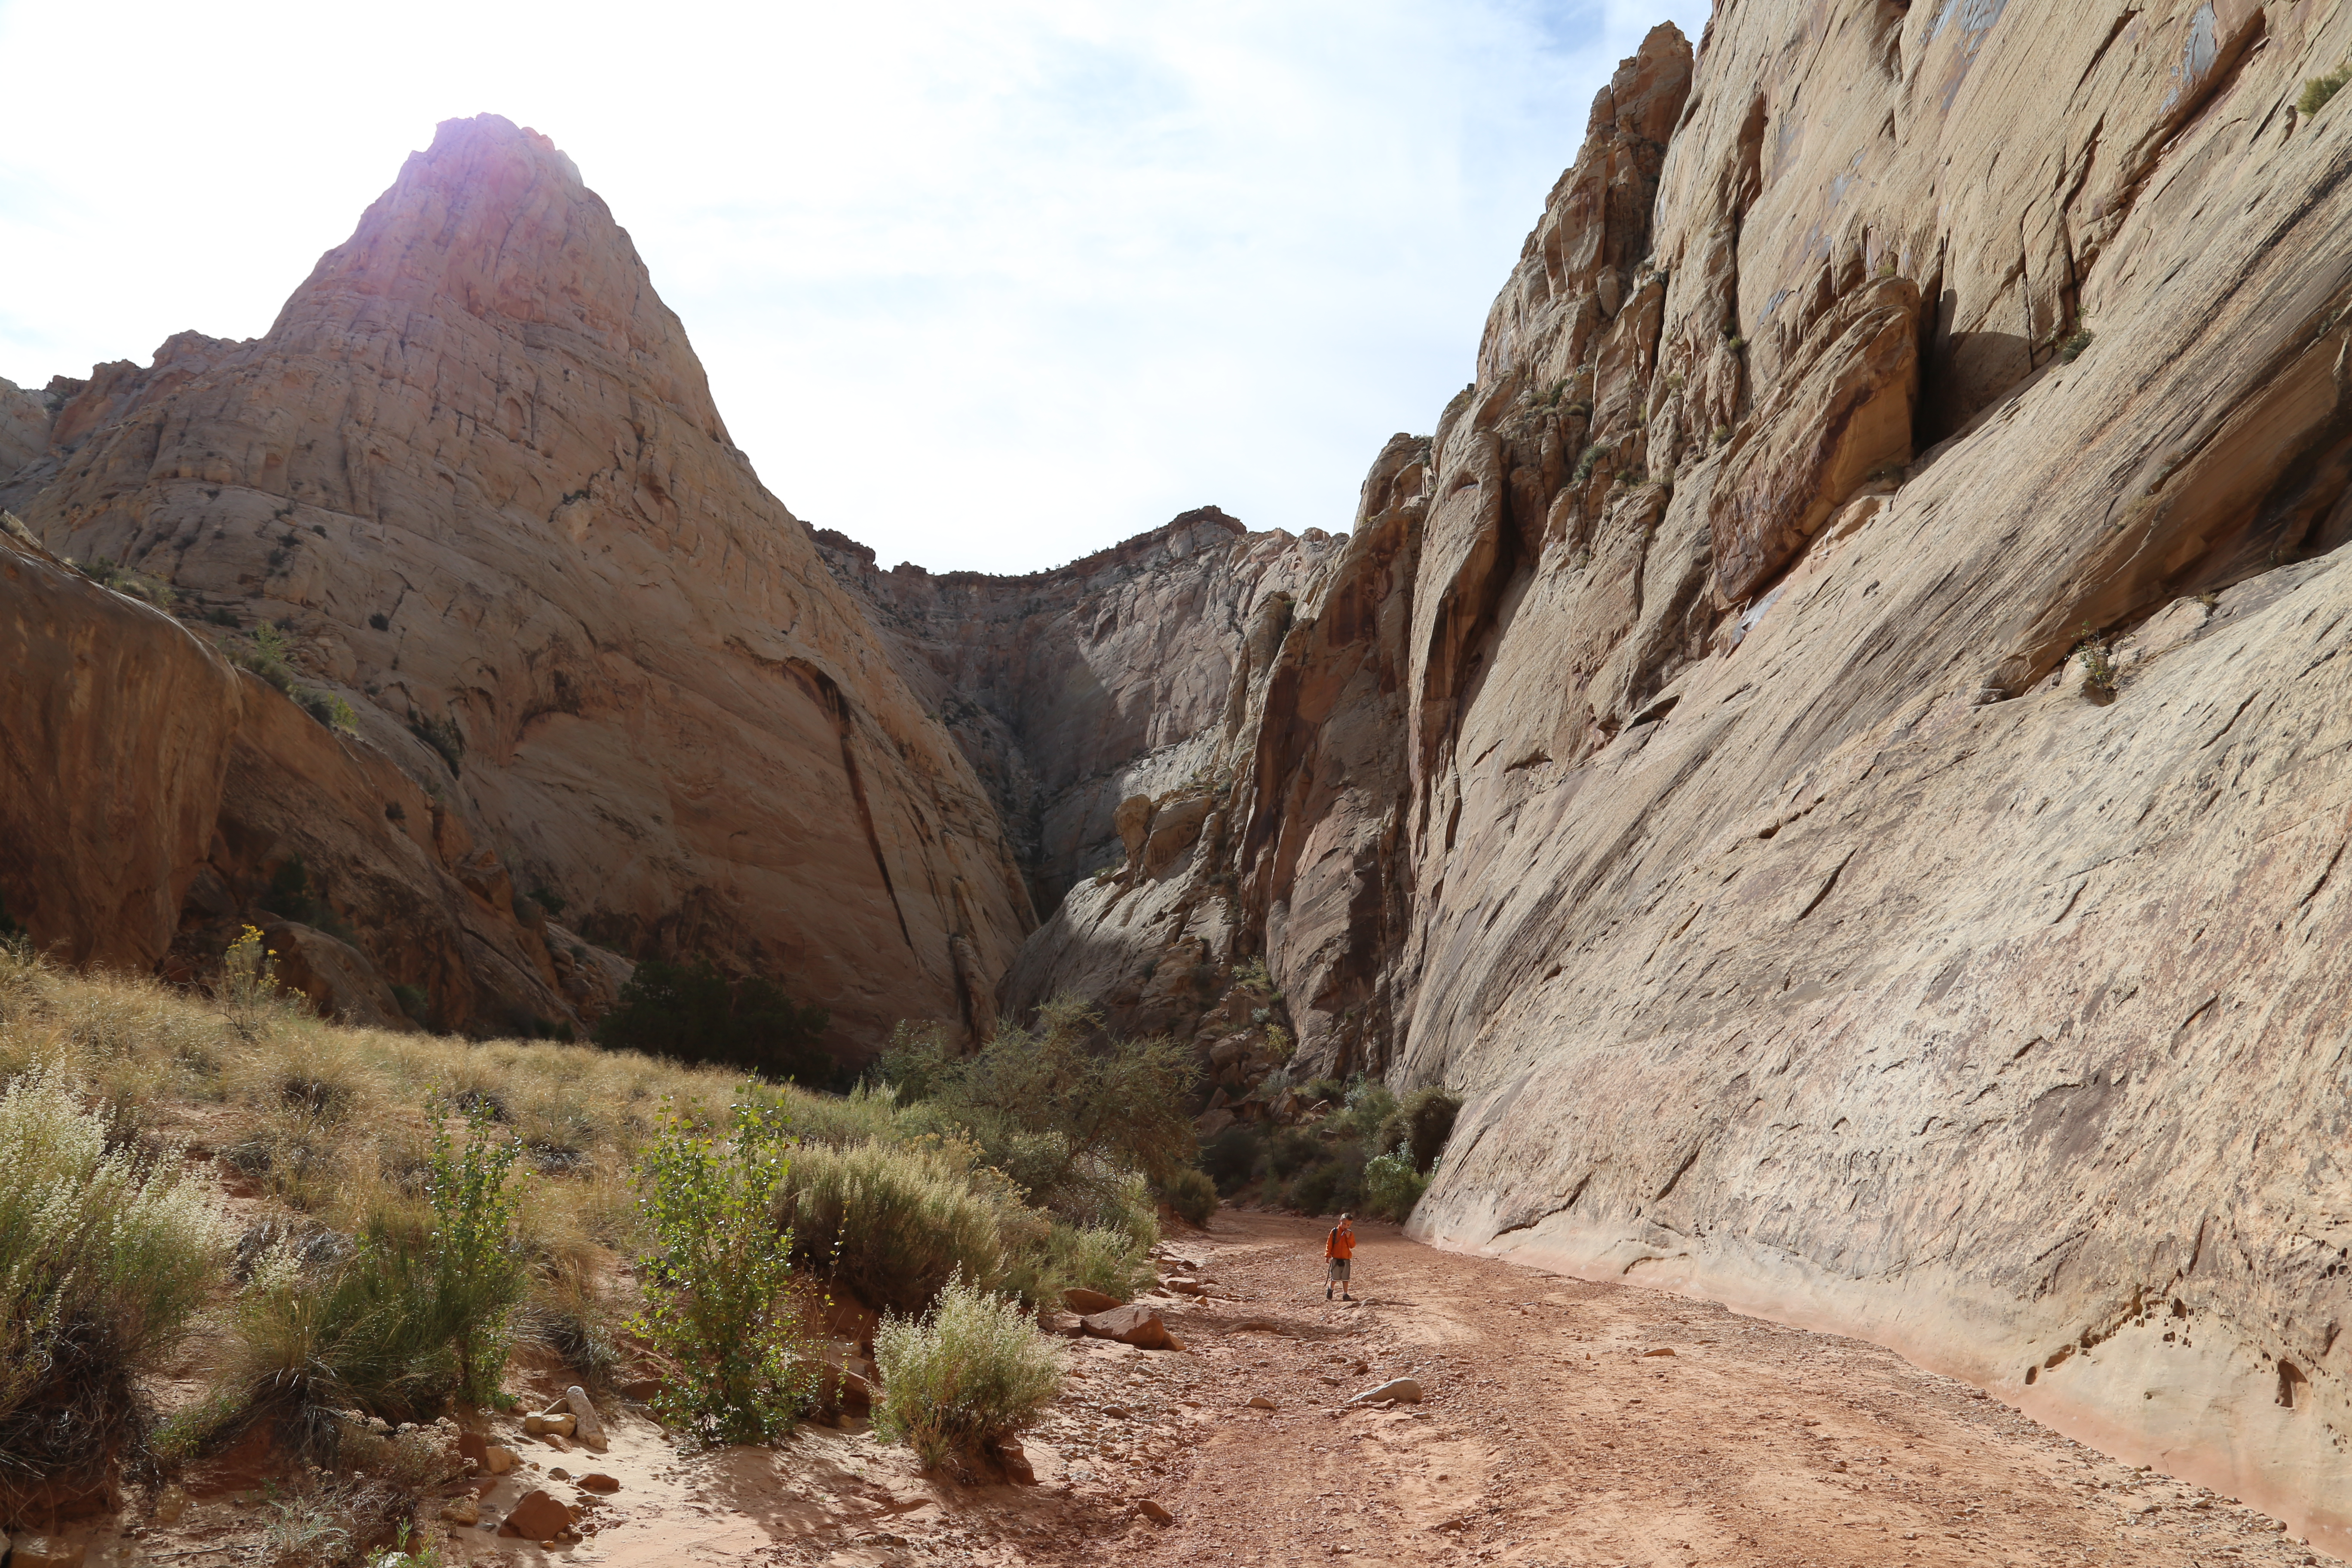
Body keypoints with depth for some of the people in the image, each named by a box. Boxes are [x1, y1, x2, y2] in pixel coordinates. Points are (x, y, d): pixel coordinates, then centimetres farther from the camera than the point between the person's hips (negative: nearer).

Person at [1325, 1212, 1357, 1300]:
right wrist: (1328, 1255, -7)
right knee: (1335, 1278, 3)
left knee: (1345, 1278, 4)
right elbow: (1329, 1244, -2)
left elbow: (1352, 1246, -2)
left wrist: (1349, 1237, -15)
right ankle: (1330, 1290, 28)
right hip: (1336, 1258, -2)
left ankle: (1345, 1295, 11)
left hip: (1346, 1259, 2)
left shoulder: (1350, 1233, 5)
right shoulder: (1335, 1231, -3)